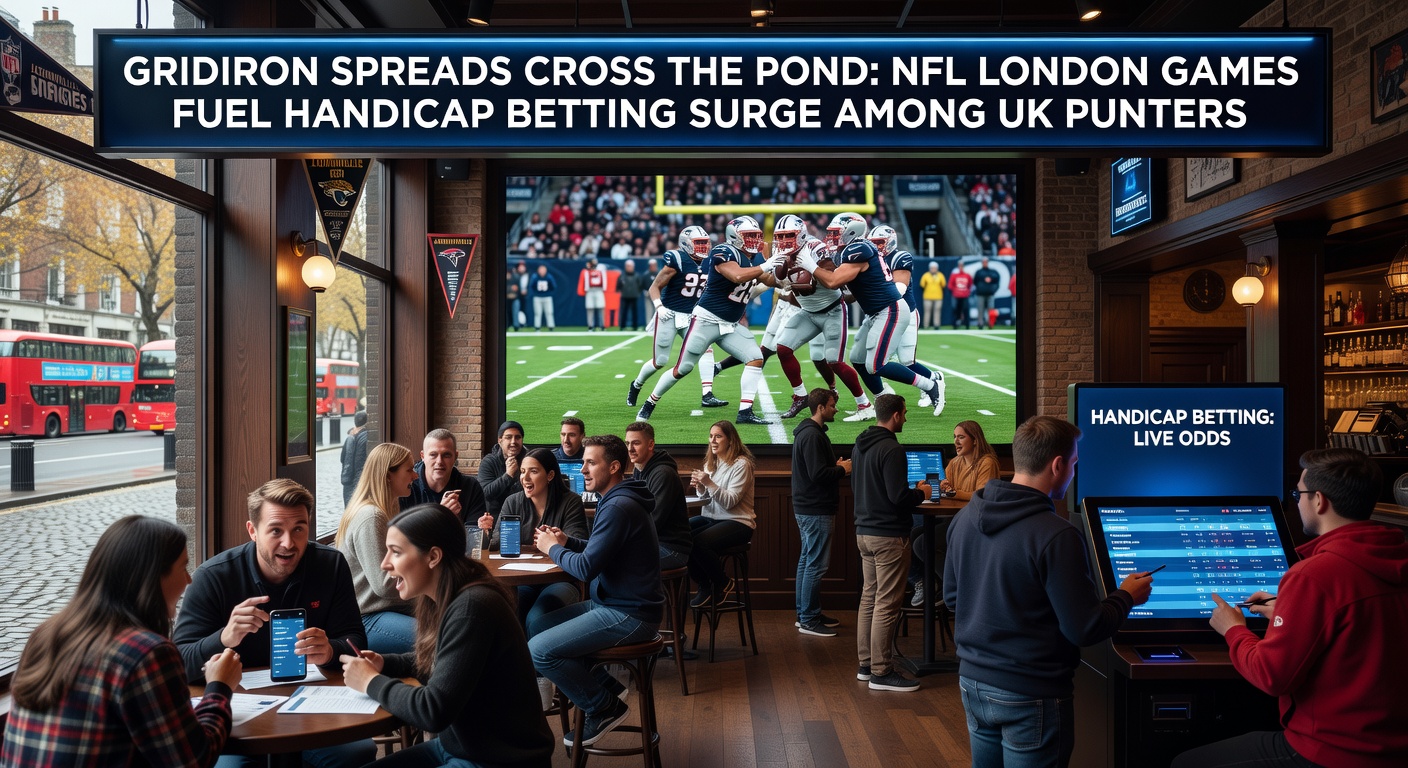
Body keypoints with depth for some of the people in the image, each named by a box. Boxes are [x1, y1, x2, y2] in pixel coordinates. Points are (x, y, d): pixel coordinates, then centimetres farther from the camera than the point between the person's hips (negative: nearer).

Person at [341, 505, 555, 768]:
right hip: (458, 745, 8)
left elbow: (433, 710, -26)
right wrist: (384, 664, 2)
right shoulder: (442, 599, 1)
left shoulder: (471, 607, -25)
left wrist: (371, 681, -11)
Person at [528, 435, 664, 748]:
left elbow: (586, 568, -24)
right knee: (535, 628, 13)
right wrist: (567, 542, 4)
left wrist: (553, 549, -6)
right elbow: (599, 552, 20)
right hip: (614, 603, 11)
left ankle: (605, 707, 1)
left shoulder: (619, 508, -21)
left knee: (539, 651, -16)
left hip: (629, 615, -11)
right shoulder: (617, 500, 13)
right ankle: (604, 686, 16)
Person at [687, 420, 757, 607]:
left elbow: (730, 502, -17)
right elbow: (706, 499, 12)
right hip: (710, 518, 7)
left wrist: (709, 483, -26)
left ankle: (723, 584, -3)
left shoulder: (741, 464, -10)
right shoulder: (711, 463, 13)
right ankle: (705, 586, -1)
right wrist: (700, 487, -9)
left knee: (699, 542, -31)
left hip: (737, 522, -7)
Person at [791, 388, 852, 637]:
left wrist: (837, 465, 7)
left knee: (807, 561, 15)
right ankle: (808, 620, 0)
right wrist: (843, 469, -9)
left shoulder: (808, 432, 15)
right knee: (816, 565, -6)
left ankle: (806, 614, 24)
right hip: (816, 511, -11)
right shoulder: (812, 435, -19)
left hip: (808, 509, 11)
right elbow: (818, 474, -24)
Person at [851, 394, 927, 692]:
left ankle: (866, 664, 23)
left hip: (864, 532, 9)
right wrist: (921, 493, -2)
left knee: (869, 597, 15)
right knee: (887, 604, -3)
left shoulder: (860, 446, 10)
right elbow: (899, 497, -23)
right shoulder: (891, 449, -19)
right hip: (888, 535, -9)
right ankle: (881, 672, 2)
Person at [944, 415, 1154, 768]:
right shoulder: (1056, 535, -23)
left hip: (972, 682, 6)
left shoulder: (965, 517, -2)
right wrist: (1127, 596, 0)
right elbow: (1086, 630, -17)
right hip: (1030, 696, -6)